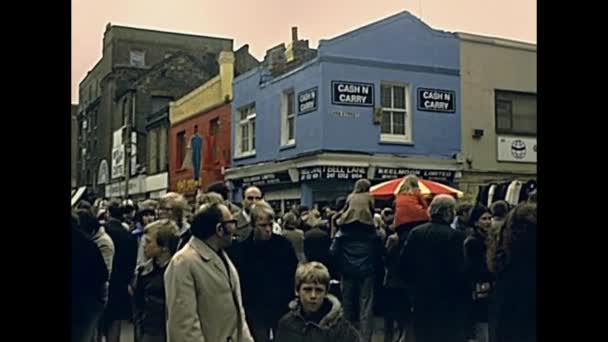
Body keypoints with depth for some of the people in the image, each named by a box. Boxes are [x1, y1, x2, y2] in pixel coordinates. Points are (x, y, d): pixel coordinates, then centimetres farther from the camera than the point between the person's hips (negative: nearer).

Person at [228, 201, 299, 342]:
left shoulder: (284, 244, -3)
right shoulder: (240, 249, -7)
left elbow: (295, 274, 5)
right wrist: (242, 308, -6)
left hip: (283, 308, 2)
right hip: (255, 311, -1)